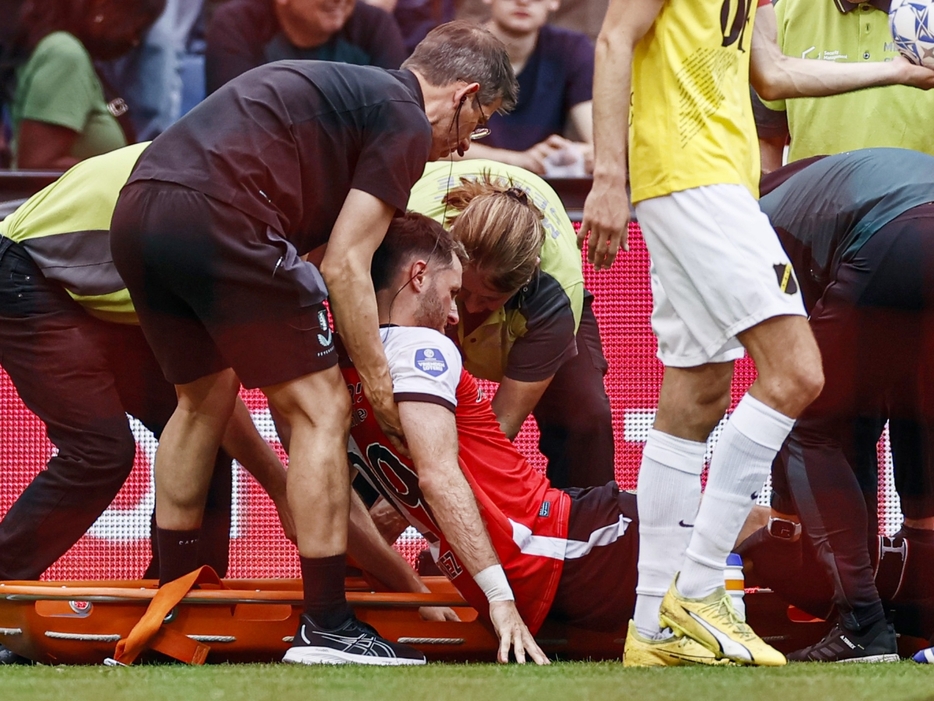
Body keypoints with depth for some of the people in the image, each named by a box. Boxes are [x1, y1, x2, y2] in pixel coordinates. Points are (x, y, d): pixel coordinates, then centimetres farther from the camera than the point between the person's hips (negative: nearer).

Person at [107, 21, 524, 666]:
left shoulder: (342, 89, 31)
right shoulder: (407, 120, 4)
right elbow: (346, 266, -3)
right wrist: (383, 391, 4)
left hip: (136, 210, 9)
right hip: (216, 218, -9)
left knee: (205, 395, 28)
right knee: (321, 410, 2)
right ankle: (326, 628, 2)